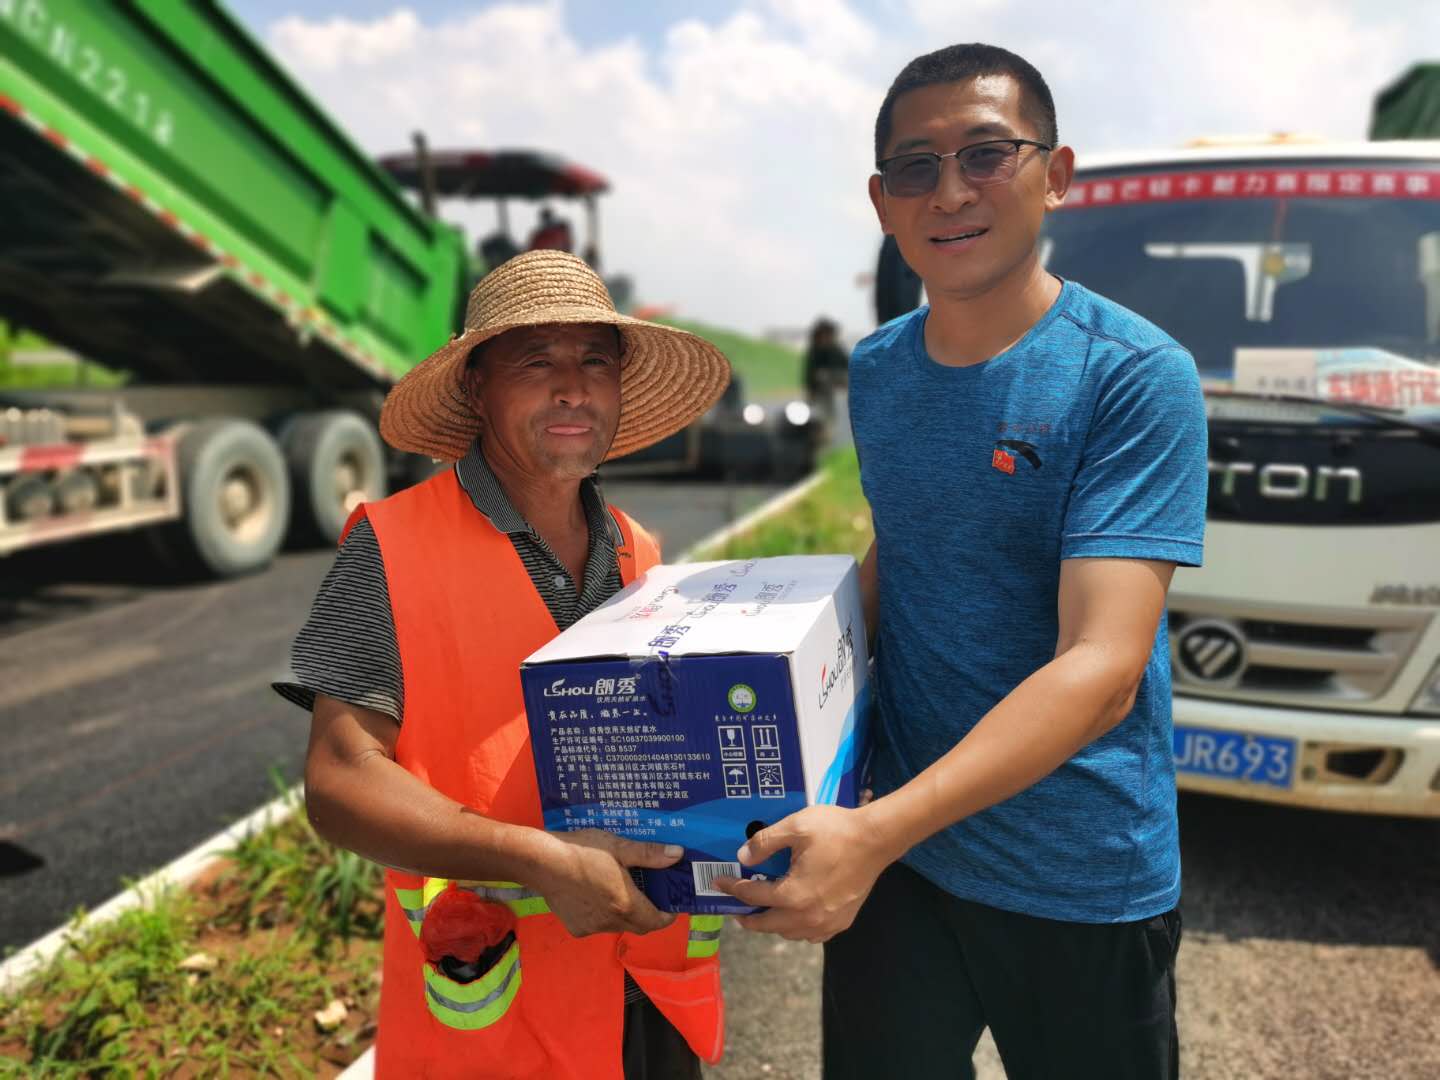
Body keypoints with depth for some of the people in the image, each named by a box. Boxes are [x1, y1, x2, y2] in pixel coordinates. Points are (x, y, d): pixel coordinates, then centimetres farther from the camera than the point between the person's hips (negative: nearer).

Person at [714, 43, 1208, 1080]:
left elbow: (1101, 667, -25)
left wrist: (876, 831, -33)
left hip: (1083, 887, -4)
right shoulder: (875, 372, 1)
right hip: (897, 861, 5)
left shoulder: (1135, 375, -17)